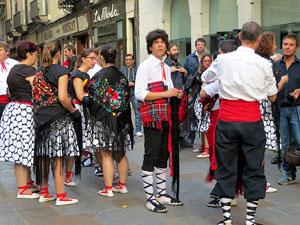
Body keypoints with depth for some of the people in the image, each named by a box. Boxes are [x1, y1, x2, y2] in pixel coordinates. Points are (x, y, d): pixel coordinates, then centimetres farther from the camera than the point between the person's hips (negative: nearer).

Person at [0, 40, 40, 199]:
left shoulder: (13, 69, 16)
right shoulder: (29, 70, -12)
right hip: (24, 110, -9)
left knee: (20, 149, 14)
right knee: (23, 149, -5)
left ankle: (28, 182, 24)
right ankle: (22, 190, 0)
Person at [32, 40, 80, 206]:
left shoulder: (38, 72, 12)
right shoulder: (61, 71, -9)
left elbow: (35, 95, 11)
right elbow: (62, 98, -17)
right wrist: (74, 111, -6)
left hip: (41, 117, 7)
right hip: (58, 117, -7)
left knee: (44, 156, 12)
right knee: (58, 157, -4)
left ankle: (44, 193, 20)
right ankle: (60, 196, 0)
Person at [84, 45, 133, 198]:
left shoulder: (99, 76, -12)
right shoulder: (121, 76, 6)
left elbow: (95, 100, -13)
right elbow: (127, 98, 8)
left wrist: (83, 99, 7)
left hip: (104, 119, -6)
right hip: (121, 120, 6)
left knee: (106, 155, 0)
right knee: (120, 153, 13)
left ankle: (108, 189, 4)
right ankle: (122, 185, 21)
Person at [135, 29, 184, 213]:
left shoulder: (166, 68, 18)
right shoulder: (145, 66, -7)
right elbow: (140, 93, -17)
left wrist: (176, 93, 7)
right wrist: (166, 93, -19)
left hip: (165, 116, 8)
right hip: (152, 116, -8)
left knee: (163, 155, 13)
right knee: (151, 156, -6)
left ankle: (162, 194, 24)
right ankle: (150, 199, -2)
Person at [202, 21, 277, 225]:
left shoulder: (223, 60, 0)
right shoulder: (264, 64, -5)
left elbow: (205, 77, 20)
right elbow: (272, 97, 5)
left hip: (226, 121, 1)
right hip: (252, 122, -1)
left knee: (225, 169, 10)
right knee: (254, 170, 8)